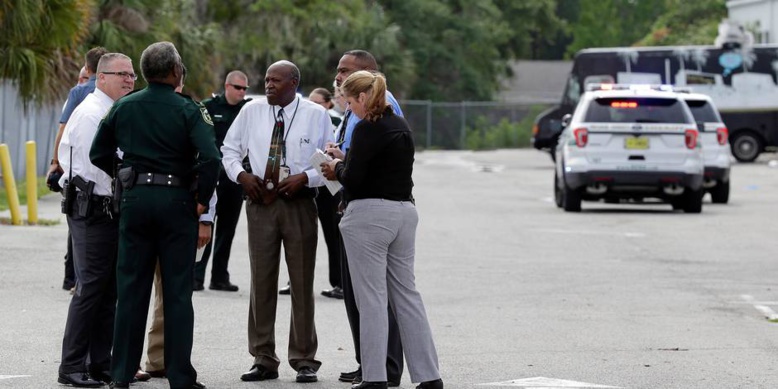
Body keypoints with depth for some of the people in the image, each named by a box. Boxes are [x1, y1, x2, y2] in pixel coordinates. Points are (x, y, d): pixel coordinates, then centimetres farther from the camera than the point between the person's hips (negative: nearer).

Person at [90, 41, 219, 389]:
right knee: (177, 291, 2)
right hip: (177, 200, -3)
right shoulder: (187, 110, -8)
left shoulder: (123, 108, 5)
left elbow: (98, 154, 9)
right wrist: (202, 200, -7)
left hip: (134, 199, 3)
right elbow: (210, 158, -19)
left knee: (131, 287, 8)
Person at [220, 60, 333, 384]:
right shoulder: (251, 111, 6)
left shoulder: (316, 115, 0)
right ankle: (263, 360, 11)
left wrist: (304, 178, -16)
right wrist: (240, 174, -4)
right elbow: (229, 148, 14)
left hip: (299, 202, -2)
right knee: (261, 281, 4)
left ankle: (305, 360, 10)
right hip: (260, 201, 2)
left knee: (302, 283, 2)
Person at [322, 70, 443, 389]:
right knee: (406, 294, 11)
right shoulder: (401, 126, 14)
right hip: (404, 211, 8)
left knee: (372, 298, -3)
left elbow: (354, 179, -16)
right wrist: (345, 160, 20)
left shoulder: (367, 128, -13)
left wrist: (337, 169, 4)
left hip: (370, 215, -8)